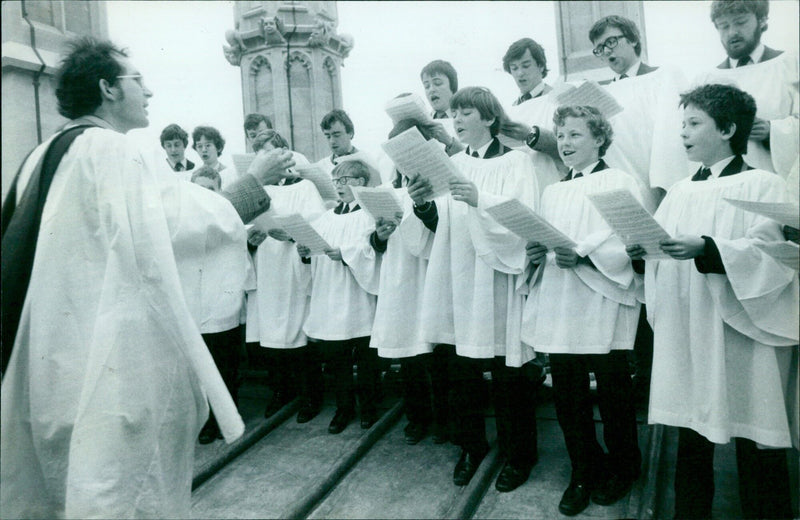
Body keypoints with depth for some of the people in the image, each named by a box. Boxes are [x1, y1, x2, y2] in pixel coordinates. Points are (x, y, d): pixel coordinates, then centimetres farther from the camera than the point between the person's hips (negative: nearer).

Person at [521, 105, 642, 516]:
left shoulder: (619, 182, 0)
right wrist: (537, 254, -3)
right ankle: (583, 471, 27)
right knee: (567, 393, 8)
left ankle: (622, 467, 32)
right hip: (558, 308, 5)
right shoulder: (552, 192, 19)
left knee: (612, 391, 7)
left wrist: (583, 255, -24)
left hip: (603, 307, -5)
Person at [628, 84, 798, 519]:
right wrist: (642, 251, -10)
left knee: (755, 445, 5)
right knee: (691, 439, 12)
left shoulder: (763, 185, -2)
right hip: (687, 338, 5)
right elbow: (664, 256, 10)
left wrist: (706, 249, -26)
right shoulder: (680, 192, 13)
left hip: (743, 341, -4)